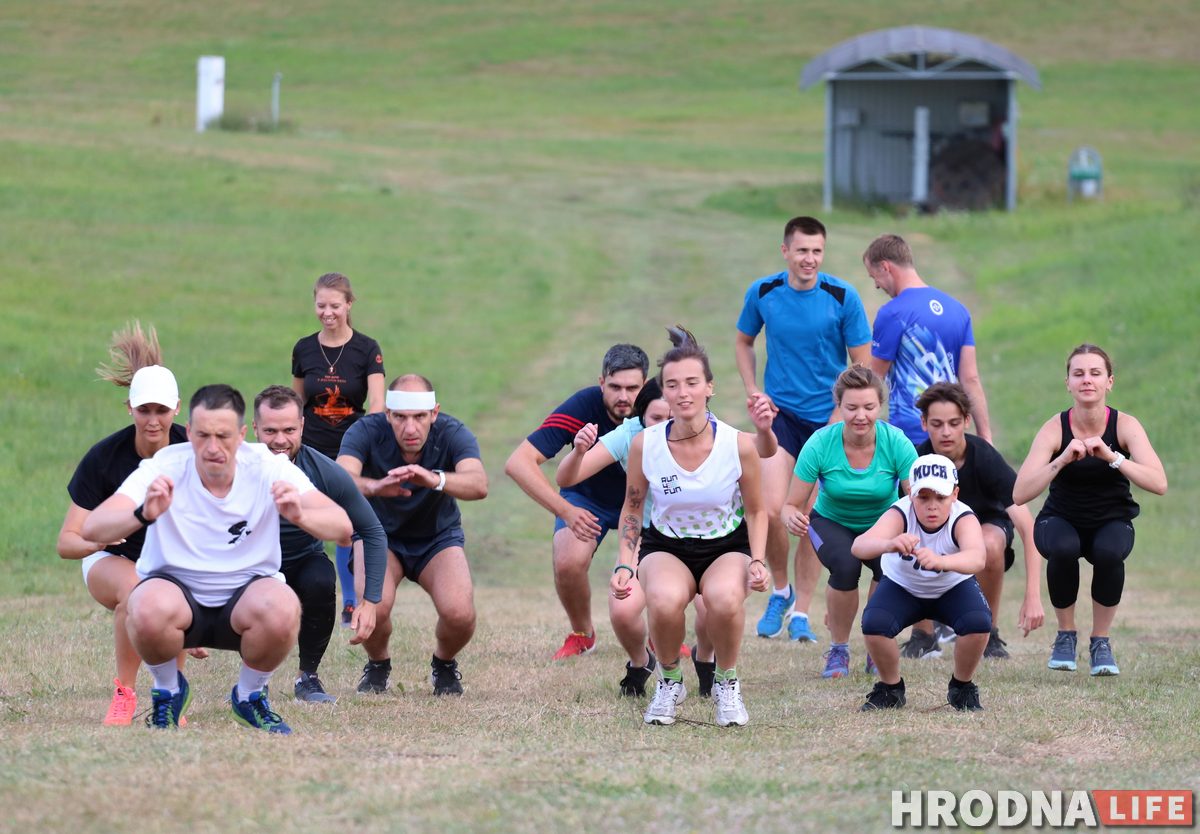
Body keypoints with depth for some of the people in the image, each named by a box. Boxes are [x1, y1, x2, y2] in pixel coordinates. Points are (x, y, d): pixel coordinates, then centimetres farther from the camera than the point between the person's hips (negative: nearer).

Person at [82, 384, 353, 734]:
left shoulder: (268, 467, -13)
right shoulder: (164, 468, -16)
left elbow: (342, 527, -21)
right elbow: (92, 528, -26)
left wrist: (300, 515, -44)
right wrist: (144, 515, -47)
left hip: (247, 591, 1)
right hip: (175, 589, -1)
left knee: (282, 610, -34)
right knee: (150, 610, -36)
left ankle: (250, 696, 0)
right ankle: (167, 690, -1)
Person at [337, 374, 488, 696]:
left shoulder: (452, 434, -24)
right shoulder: (366, 431, -24)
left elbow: (478, 484, -42)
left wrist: (435, 479, -63)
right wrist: (374, 486, -65)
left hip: (438, 538, 0)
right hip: (381, 535, 0)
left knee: (459, 614, -25)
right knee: (373, 606, -29)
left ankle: (444, 664, 12)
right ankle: (377, 666, 6)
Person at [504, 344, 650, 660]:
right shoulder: (584, 406, -32)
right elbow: (518, 462, -36)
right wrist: (566, 511, -45)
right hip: (587, 499, -1)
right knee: (569, 563, -28)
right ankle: (582, 633, 2)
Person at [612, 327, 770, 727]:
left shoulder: (738, 445, -15)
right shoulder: (645, 444, -14)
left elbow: (756, 511, 1)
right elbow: (632, 509, 2)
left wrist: (757, 562, -13)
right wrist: (625, 564, -9)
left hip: (727, 547, 0)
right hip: (666, 547, 1)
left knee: (724, 599, -37)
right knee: (664, 601, -36)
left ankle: (726, 683, -6)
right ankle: (670, 681, -4)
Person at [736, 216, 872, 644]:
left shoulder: (843, 297, -9)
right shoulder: (762, 293, -3)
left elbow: (861, 363, -2)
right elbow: (743, 341, 15)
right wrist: (753, 391, 3)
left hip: (827, 416, -1)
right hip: (779, 412, 1)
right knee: (772, 508, -14)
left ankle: (801, 612, 15)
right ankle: (780, 591, 11)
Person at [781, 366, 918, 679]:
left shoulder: (896, 442, -24)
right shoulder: (820, 444, -24)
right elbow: (792, 504, -17)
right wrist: (792, 518, -42)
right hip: (832, 524, -1)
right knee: (846, 565, -33)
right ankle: (838, 650, -7)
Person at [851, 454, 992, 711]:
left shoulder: (963, 519, -32)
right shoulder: (900, 514, -32)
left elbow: (977, 558, -55)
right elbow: (859, 546, -51)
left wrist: (940, 561, -76)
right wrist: (889, 545, -74)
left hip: (954, 588, 0)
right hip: (902, 587, 0)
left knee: (978, 623, -29)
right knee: (874, 625, -28)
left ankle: (962, 688, 1)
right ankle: (891, 689, 3)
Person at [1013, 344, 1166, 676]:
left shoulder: (1125, 425, -16)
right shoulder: (1055, 429, -18)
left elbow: (1159, 484, -30)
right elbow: (1020, 494, -28)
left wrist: (1112, 457, -40)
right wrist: (1062, 460, -40)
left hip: (1112, 521, 0)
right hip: (1061, 520, 0)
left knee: (1109, 552, -33)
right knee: (1064, 548, -34)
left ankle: (1101, 642, -9)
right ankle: (1065, 635, -8)